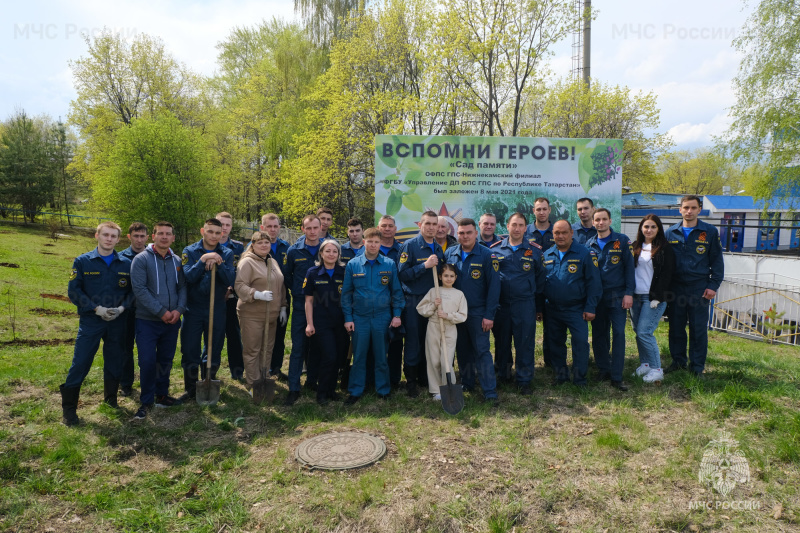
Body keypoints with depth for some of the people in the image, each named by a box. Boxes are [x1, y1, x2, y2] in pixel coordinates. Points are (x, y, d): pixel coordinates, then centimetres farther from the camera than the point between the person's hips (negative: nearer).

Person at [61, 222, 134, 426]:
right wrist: (96, 308, -14)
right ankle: (69, 408, 10)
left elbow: (132, 291, 6)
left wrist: (122, 307, -11)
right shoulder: (83, 261, -1)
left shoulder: (125, 264, 3)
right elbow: (73, 290, -4)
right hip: (90, 322, -2)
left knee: (114, 363, 12)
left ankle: (111, 399, 30)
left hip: (117, 322, 2)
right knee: (80, 364, -2)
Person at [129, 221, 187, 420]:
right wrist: (161, 311, -18)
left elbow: (182, 287, 7)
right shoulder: (141, 260, -7)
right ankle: (146, 401, 13)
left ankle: (162, 396, 28)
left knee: (166, 361, 13)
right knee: (147, 361, -3)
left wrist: (179, 309, -10)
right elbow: (139, 289, -15)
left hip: (172, 321, 4)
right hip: (147, 321, -4)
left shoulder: (177, 261, 7)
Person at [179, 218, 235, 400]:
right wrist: (203, 260, -26)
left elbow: (230, 280, -10)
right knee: (190, 350, 4)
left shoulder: (226, 254, 2)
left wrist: (218, 263, -24)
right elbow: (188, 277, -15)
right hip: (193, 308, -1)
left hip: (217, 308, 1)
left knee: (214, 350, 10)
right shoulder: (190, 251, -2)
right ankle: (191, 389, 20)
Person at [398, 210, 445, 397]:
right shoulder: (409, 245, -8)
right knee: (413, 342, 0)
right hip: (414, 301, -5)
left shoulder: (439, 248, 10)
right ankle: (411, 382, 10)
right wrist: (425, 265, -23)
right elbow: (402, 274, -14)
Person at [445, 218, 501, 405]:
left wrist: (489, 315, -12)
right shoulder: (449, 254, 3)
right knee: (462, 350, 13)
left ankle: (490, 391, 1)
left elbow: (493, 286, -8)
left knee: (482, 351, -4)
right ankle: (466, 383, 28)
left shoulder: (486, 255, -7)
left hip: (477, 313, -4)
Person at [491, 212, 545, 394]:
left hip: (525, 304, -1)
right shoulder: (495, 249, 4)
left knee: (525, 343, 2)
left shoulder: (534, 250, 3)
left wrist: (536, 295, 6)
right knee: (501, 341, 12)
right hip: (501, 304, 1)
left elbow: (540, 276, 9)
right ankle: (502, 374, 28)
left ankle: (524, 380, 13)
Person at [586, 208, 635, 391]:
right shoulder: (589, 244, 8)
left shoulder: (622, 240, 0)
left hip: (617, 295, -3)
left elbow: (629, 266, -2)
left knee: (618, 333, -5)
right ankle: (603, 370, 22)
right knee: (598, 334, 8)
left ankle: (616, 377, 0)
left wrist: (629, 293, -9)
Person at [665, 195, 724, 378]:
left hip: (699, 288, -2)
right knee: (676, 327, 9)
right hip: (675, 287, 2)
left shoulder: (710, 232, 1)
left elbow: (717, 261, 3)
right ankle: (678, 361, 24)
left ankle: (697, 367, 14)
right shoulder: (671, 232, 7)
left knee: (699, 329, 3)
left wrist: (713, 285, -6)